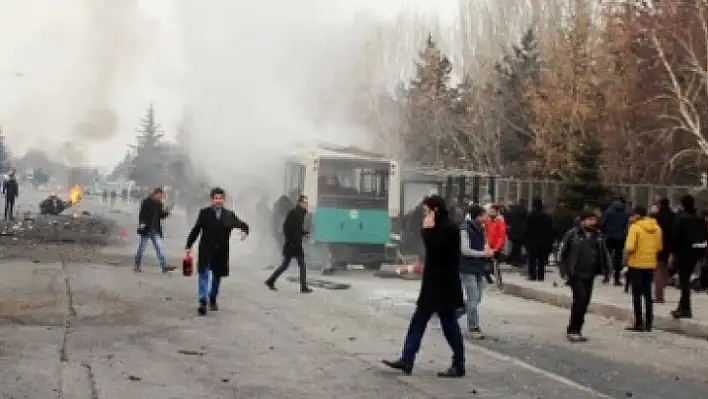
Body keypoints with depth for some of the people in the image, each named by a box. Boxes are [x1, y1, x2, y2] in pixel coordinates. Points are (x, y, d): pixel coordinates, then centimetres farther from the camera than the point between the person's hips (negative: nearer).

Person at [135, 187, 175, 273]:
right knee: (141, 248, 5)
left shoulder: (159, 204, 11)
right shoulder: (146, 202, -8)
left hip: (156, 230, 6)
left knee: (159, 248, -2)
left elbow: (161, 216, 16)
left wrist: (166, 212, -5)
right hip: (146, 229, -5)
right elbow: (141, 214, -13)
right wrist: (141, 223, -26)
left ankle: (164, 266, -8)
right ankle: (137, 266, 17)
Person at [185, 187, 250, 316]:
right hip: (206, 249, -2)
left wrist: (245, 231, -13)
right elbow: (195, 230, 0)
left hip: (221, 251, 2)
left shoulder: (229, 215, 2)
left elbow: (243, 225, 10)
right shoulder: (204, 213, -2)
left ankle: (213, 300, 29)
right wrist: (188, 246, 0)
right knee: (203, 274, -10)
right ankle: (202, 302, -11)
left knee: (217, 276, 12)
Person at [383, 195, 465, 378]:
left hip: (444, 286, -10)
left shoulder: (449, 228, -15)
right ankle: (406, 361, 9)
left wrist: (427, 228, -17)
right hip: (434, 284, 10)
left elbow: (433, 246, -25)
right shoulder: (440, 227, 15)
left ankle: (459, 366, 9)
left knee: (450, 325, -1)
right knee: (418, 322, 7)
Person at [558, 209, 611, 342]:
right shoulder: (572, 234, -7)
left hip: (590, 275, 6)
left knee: (585, 302, 9)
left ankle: (574, 330, 21)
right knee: (580, 300, -13)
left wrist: (606, 268, 8)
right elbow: (562, 253, -4)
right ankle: (573, 330, -3)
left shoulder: (598, 235, 8)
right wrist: (564, 271, -7)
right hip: (576, 274, -6)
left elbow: (604, 253, 17)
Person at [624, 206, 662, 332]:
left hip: (636, 264, -5)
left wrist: (627, 253, 1)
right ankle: (648, 323, 15)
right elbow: (659, 247, 7)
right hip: (651, 264, 5)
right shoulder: (656, 228, 3)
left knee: (637, 294, 3)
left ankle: (638, 323, 3)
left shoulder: (635, 227, -14)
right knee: (648, 294, 13)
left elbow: (630, 247, -19)